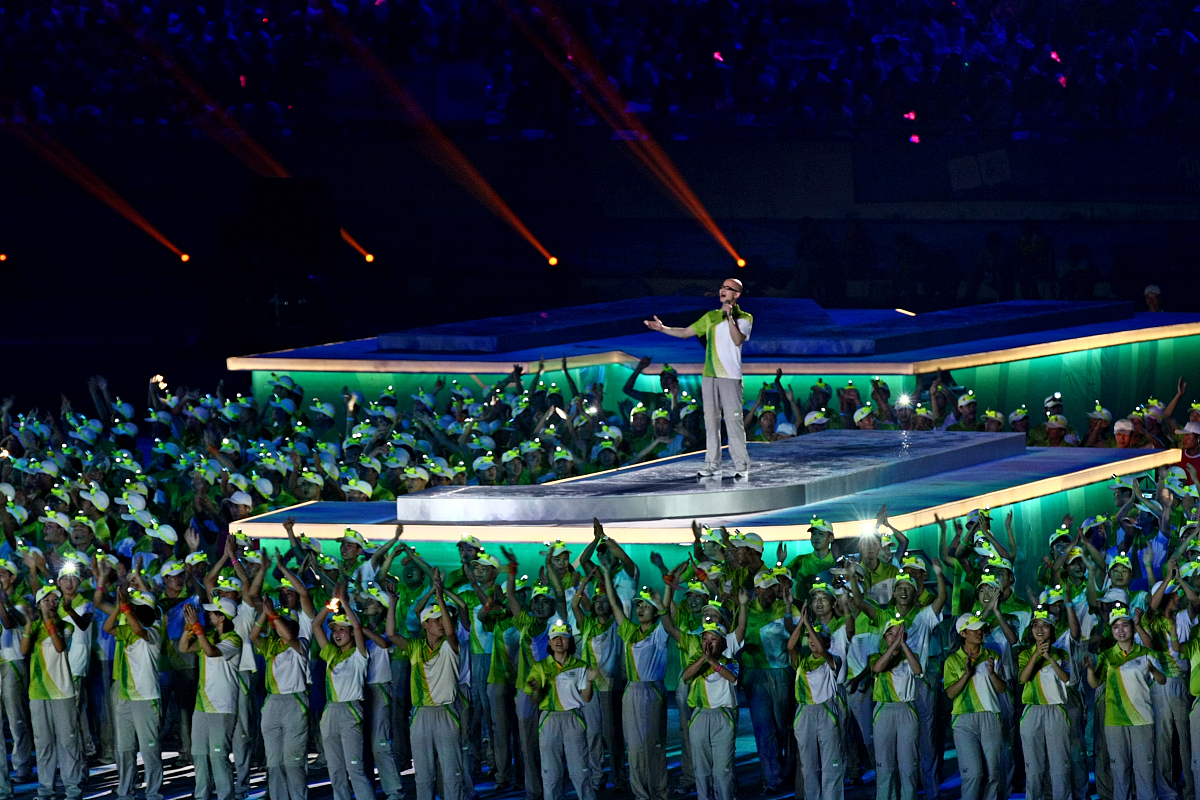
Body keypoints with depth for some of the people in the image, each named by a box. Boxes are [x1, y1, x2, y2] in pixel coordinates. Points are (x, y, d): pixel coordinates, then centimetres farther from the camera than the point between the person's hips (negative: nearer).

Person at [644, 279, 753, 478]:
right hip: (709, 376, 5)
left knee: (733, 420, -9)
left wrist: (730, 315, -17)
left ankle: (741, 465, -5)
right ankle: (712, 464, 10)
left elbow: (738, 339, -15)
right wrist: (662, 328, 8)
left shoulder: (744, 318, 3)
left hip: (730, 376, -5)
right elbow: (685, 333, 19)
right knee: (711, 420, 5)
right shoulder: (711, 317, 17)